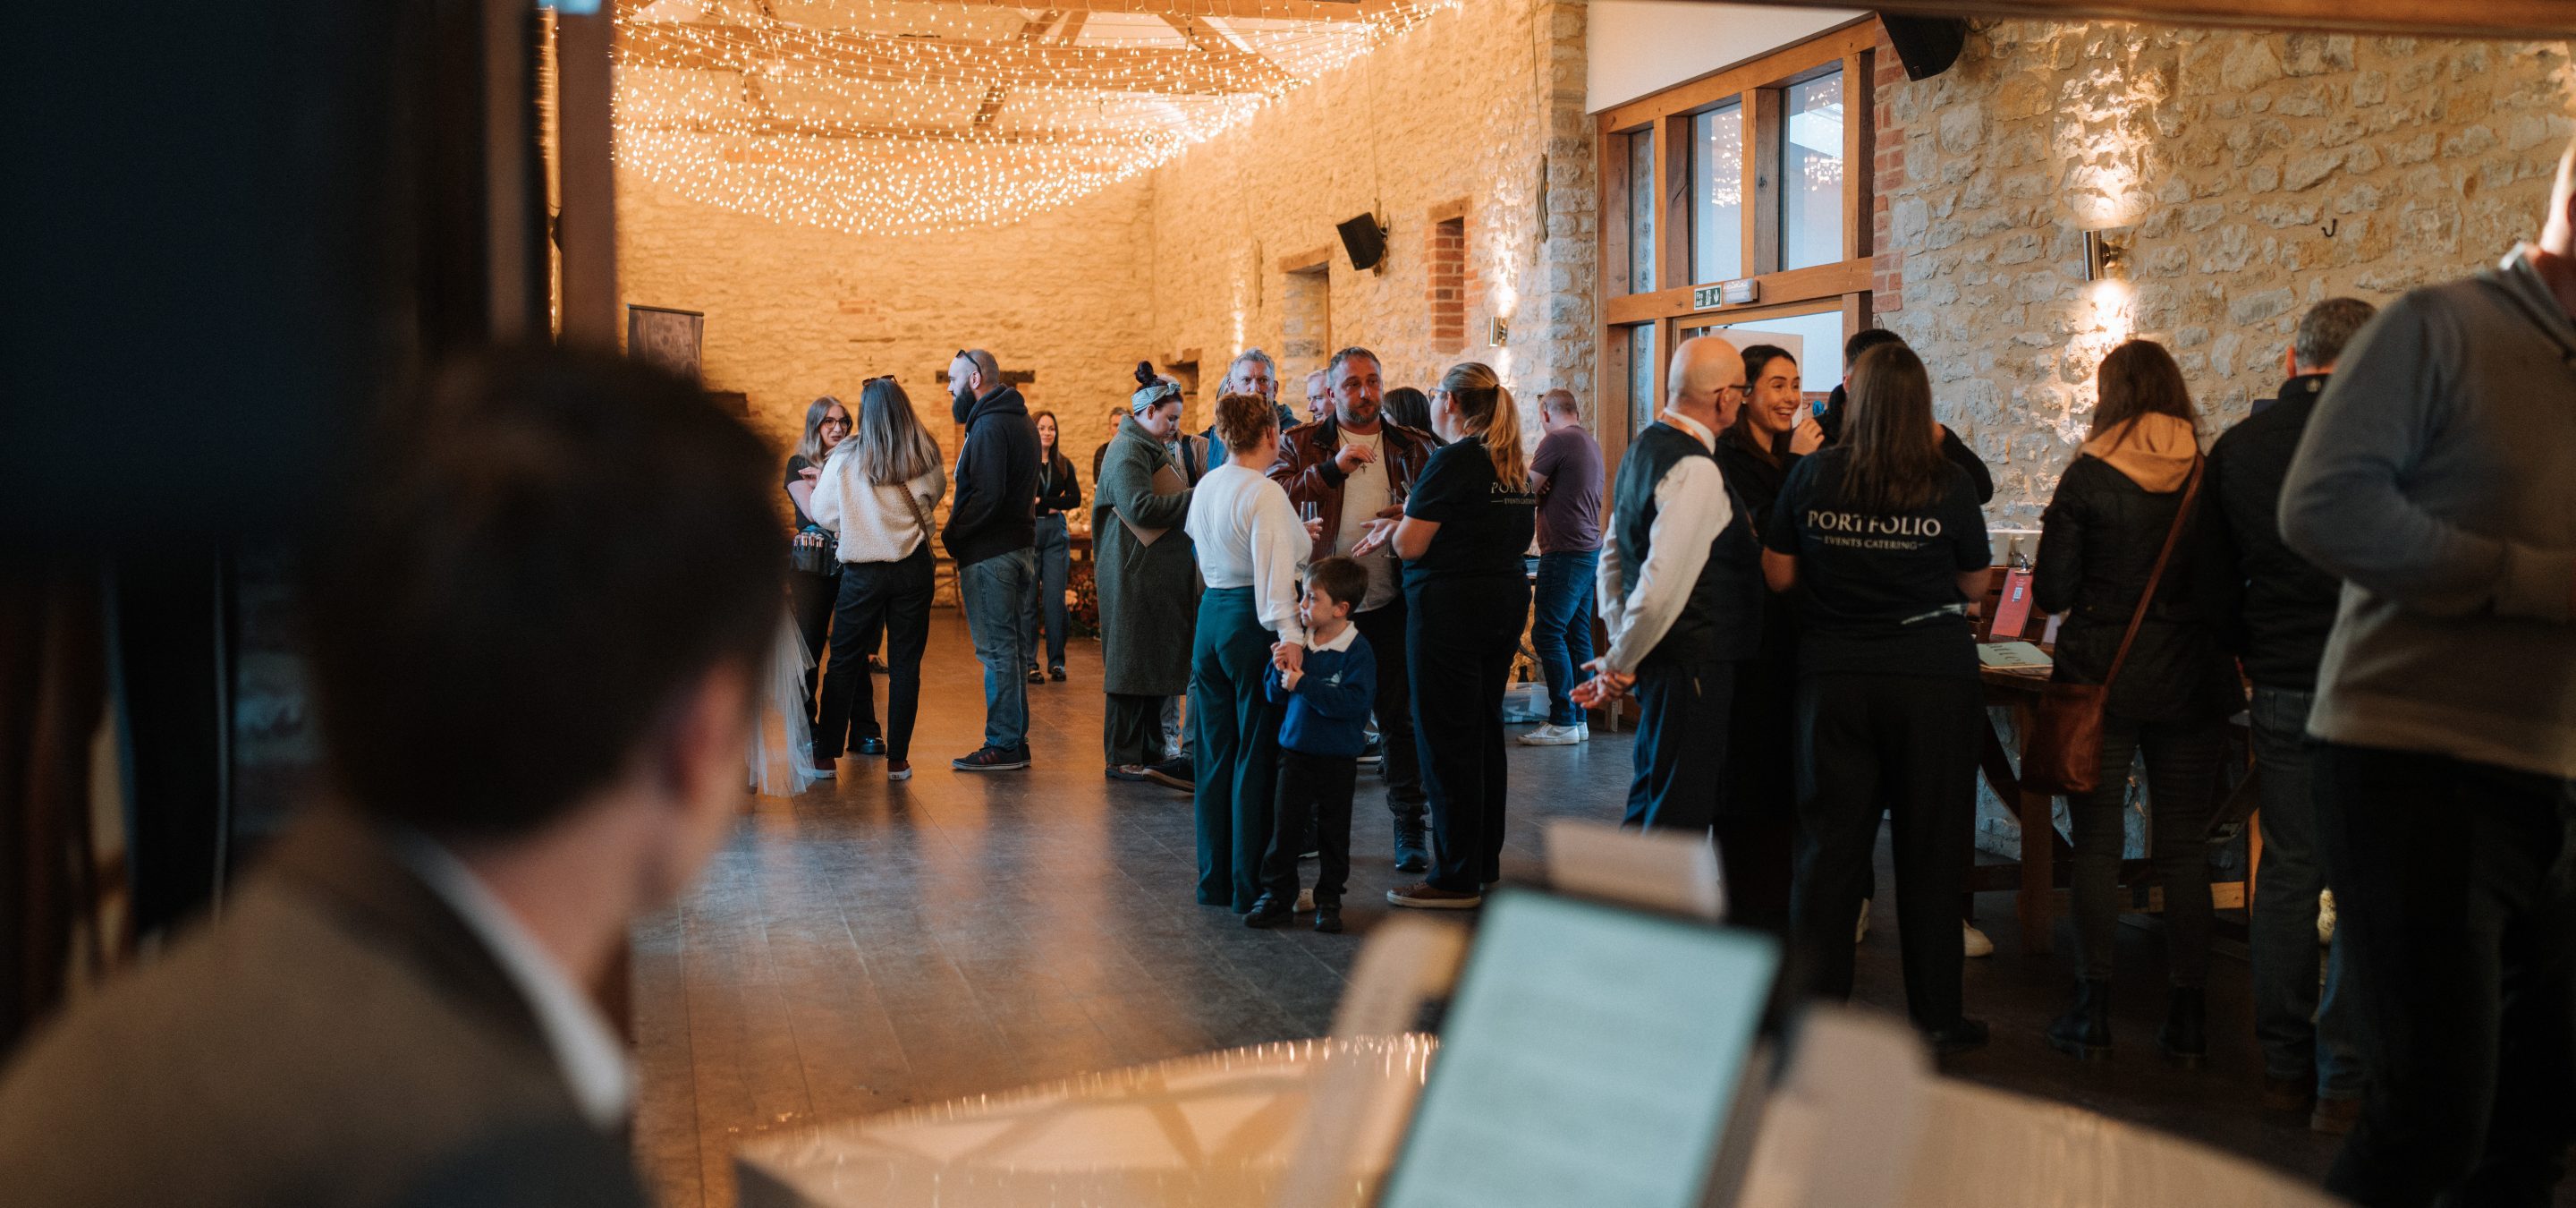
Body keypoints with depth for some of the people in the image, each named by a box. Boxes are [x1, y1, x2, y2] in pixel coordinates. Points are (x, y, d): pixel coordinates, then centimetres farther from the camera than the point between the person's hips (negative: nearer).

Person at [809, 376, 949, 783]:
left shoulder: (845, 457, -8)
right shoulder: (926, 457, -4)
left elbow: (824, 513, 1)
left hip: (862, 570, -1)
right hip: (914, 568, 1)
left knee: (844, 662, 9)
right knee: (905, 664, 6)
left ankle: (825, 755, 12)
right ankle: (897, 758, 7)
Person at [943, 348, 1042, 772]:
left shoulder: (989, 426, -15)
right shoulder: (1019, 420, 17)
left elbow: (987, 496, -24)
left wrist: (952, 534, -13)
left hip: (989, 552, -10)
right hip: (1019, 544, 10)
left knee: (996, 650, -5)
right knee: (1008, 647, 14)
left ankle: (1002, 745, -1)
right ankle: (1016, 740, 19)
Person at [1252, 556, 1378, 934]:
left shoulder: (1357, 652, -14)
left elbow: (1353, 702, -25)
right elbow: (1275, 695, 8)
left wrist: (1305, 684, -26)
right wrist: (1280, 671, -13)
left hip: (1338, 758, -4)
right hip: (1296, 750, 4)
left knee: (1333, 832, 8)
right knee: (1285, 828, 4)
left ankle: (1329, 900, 20)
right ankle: (1277, 896, 13)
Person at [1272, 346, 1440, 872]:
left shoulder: (1412, 448, 8)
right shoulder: (1301, 444, 3)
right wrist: (1332, 468, -21)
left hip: (1390, 605, 0)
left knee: (1399, 718, 3)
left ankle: (1409, 828, 13)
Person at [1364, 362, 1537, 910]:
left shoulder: (1453, 462, -15)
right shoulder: (1514, 464, 10)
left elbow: (1410, 545, -16)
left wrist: (1396, 526, 8)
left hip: (1449, 605, -9)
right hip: (1508, 597, 9)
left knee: (1446, 741, -3)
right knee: (1485, 733, 16)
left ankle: (1457, 878, 1)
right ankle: (1486, 861, 25)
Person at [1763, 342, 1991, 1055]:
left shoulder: (1812, 475, -3)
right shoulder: (1948, 486, -7)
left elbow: (1777, 574, 4)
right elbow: (1975, 586, 5)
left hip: (1833, 681, 2)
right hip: (1933, 682, -1)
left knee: (1829, 844, 8)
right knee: (1930, 851, 7)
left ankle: (1818, 1009, 13)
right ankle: (1935, 1017, 16)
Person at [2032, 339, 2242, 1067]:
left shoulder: (2086, 478, -7)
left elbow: (2051, 593, -6)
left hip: (2101, 678, -2)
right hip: (2191, 680, 2)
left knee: (2096, 843, 5)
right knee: (2185, 848, 7)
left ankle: (2093, 1014, 7)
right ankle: (2187, 1020, 11)